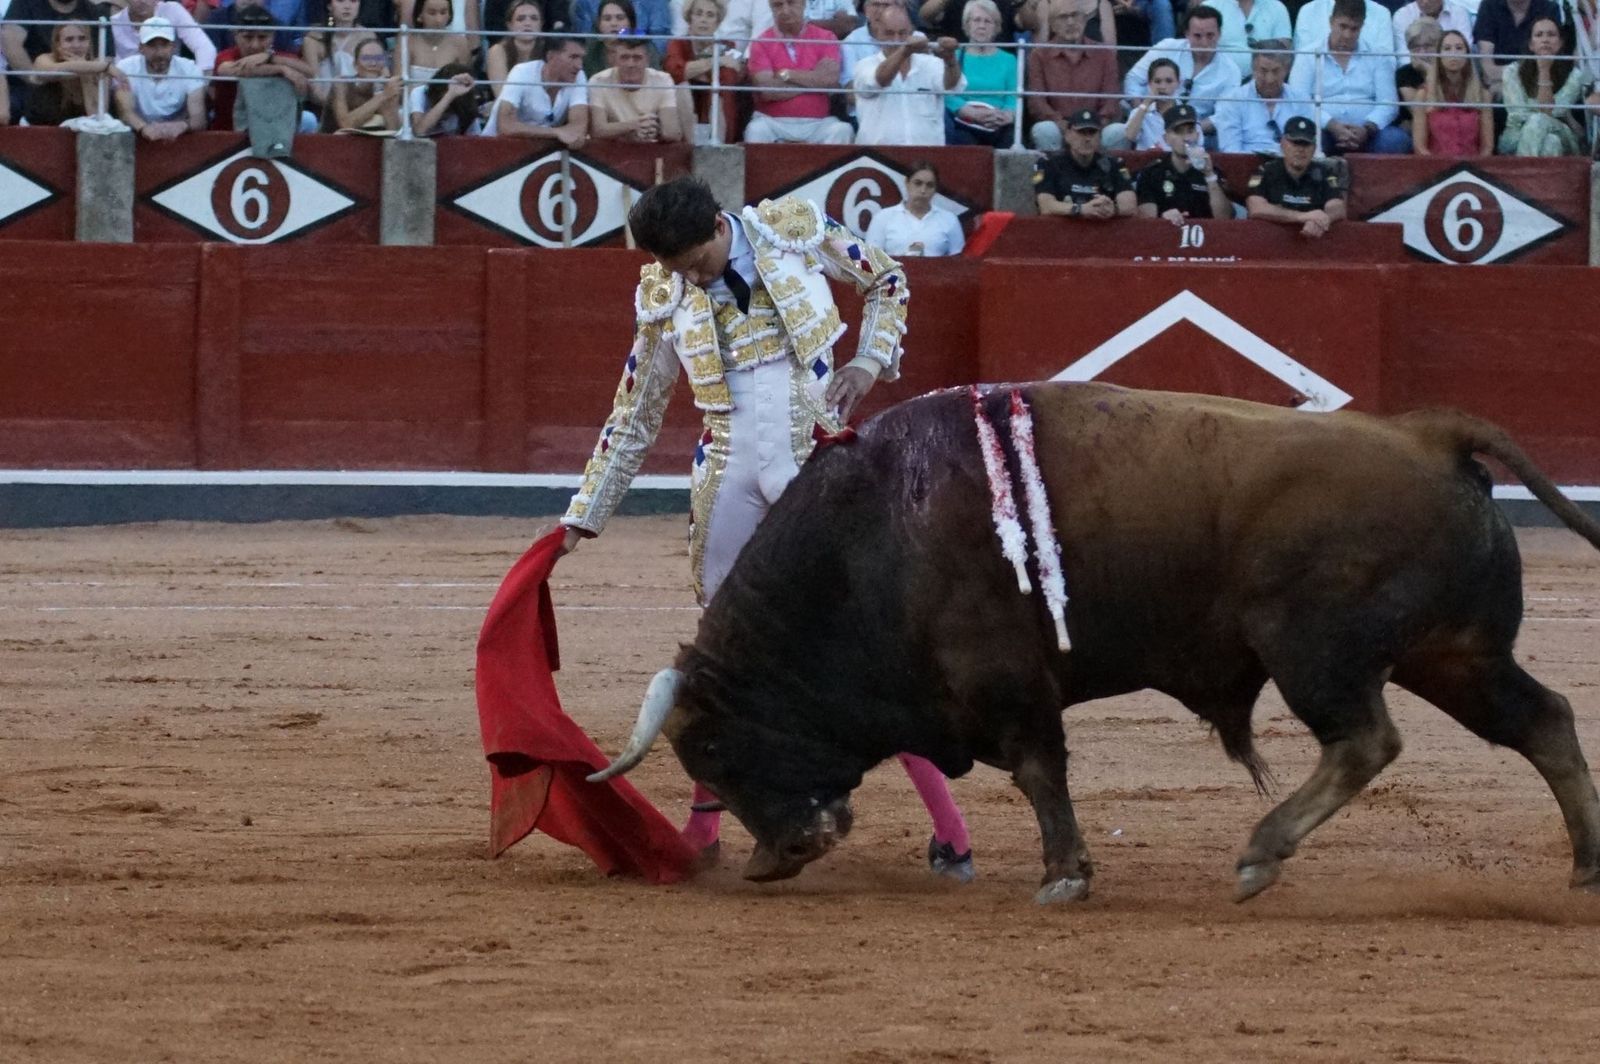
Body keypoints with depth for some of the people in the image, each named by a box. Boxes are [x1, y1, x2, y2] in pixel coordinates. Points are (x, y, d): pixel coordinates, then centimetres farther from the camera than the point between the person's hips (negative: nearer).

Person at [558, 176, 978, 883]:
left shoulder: (793, 230, -4)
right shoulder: (665, 297, 3)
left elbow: (887, 281, 13)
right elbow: (635, 416, 13)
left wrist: (870, 361, -3)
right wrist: (583, 518, 13)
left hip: (815, 465, -3)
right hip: (730, 474, 3)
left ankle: (949, 831, -6)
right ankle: (700, 829, 21)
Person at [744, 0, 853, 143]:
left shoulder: (825, 38, 7)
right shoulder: (762, 44, 4)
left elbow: (830, 79, -8)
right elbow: (767, 91, -10)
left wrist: (787, 74, -5)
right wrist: (813, 81, -6)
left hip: (817, 124, 1)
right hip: (773, 123, -1)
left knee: (841, 130, -28)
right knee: (756, 130, -32)